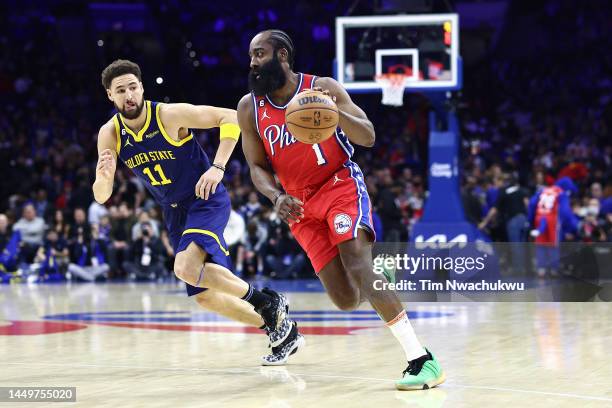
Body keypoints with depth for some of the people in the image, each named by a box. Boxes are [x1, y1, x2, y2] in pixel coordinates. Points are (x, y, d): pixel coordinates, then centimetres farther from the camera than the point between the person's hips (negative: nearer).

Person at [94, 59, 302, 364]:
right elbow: (101, 196, -7)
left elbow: (230, 117, -17)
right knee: (205, 297, 7)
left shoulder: (170, 115, -20)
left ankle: (267, 302, -14)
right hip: (175, 212, 7)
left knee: (186, 268, -32)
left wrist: (218, 167, -28)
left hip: (207, 201, -7)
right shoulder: (110, 135, -7)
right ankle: (282, 331, 22)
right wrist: (103, 177, -31)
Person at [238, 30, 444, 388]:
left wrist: (334, 111, -29)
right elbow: (257, 167, 5)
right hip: (300, 204, 4)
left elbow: (368, 137, -10)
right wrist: (277, 197, -16)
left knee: (359, 269, -27)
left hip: (342, 184, -4)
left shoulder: (323, 88, -8)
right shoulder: (250, 107, 1)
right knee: (346, 300, -5)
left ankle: (422, 360, -28)